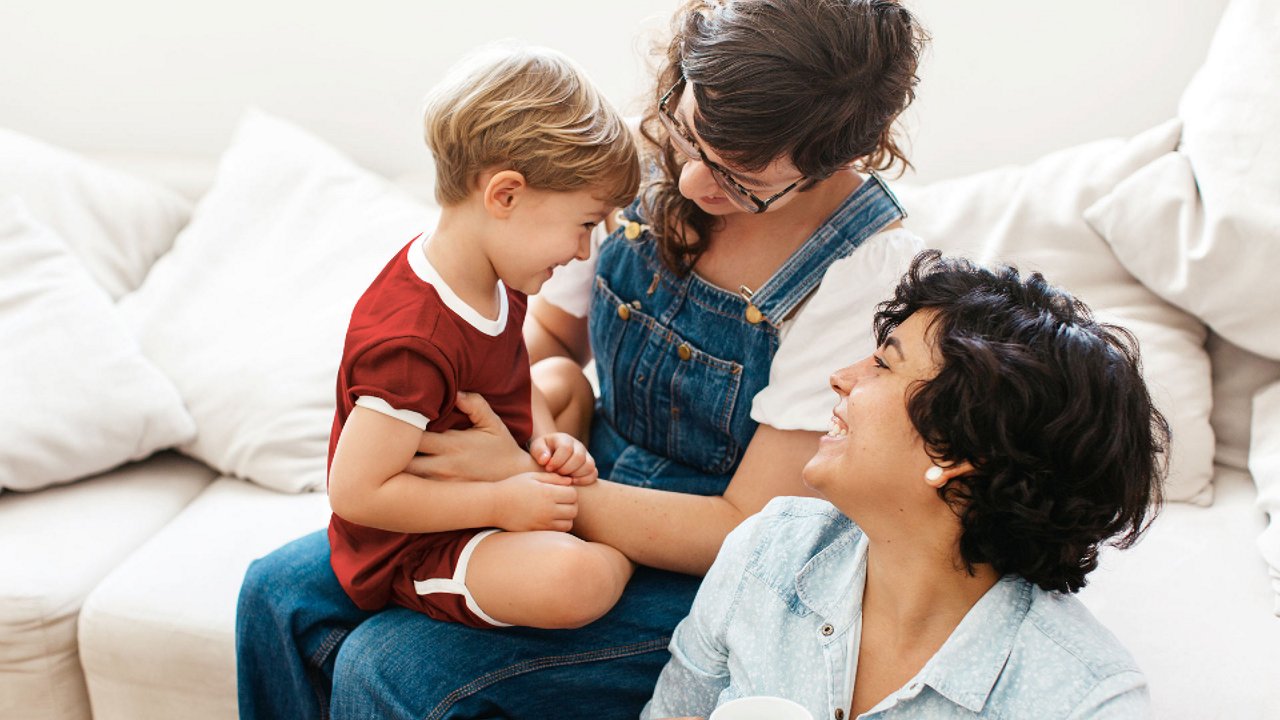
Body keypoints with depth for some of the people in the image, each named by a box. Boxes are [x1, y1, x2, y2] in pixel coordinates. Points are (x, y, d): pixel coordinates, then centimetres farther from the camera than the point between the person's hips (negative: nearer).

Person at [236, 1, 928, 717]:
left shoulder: (875, 274, -24)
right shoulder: (643, 161, -8)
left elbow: (749, 532, -21)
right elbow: (551, 335, 9)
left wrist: (522, 481, -24)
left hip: (708, 579, -6)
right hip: (583, 496, 6)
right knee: (283, 590, 0)